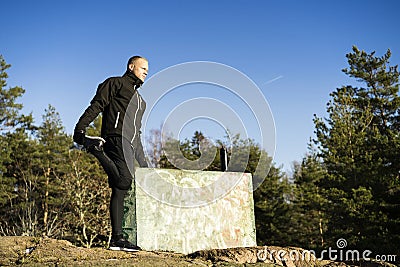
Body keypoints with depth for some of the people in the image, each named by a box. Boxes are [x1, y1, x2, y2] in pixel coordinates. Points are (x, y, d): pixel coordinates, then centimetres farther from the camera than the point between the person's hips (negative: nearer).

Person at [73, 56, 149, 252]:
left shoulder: (139, 98, 34)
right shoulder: (115, 83, 10)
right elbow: (96, 105, -4)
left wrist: (143, 162, 28)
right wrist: (80, 129, -18)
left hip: (130, 146, 8)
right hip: (116, 139, -8)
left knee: (120, 190, 1)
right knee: (123, 182, -29)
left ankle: (117, 239, -2)